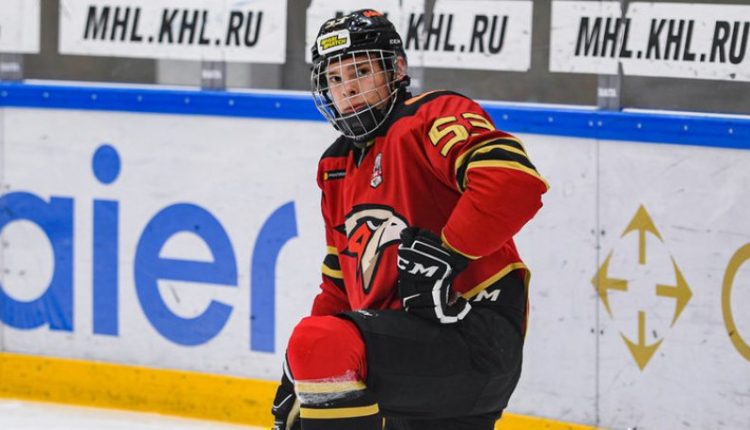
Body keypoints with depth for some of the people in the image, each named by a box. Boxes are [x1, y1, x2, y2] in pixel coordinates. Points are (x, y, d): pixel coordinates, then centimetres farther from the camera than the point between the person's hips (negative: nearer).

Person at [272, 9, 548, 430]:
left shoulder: (434, 116, -5)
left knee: (324, 347, -28)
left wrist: (446, 253, -27)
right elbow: (339, 285, 27)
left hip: (476, 333, -9)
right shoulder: (337, 169, 21)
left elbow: (515, 180, -23)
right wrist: (300, 379, 18)